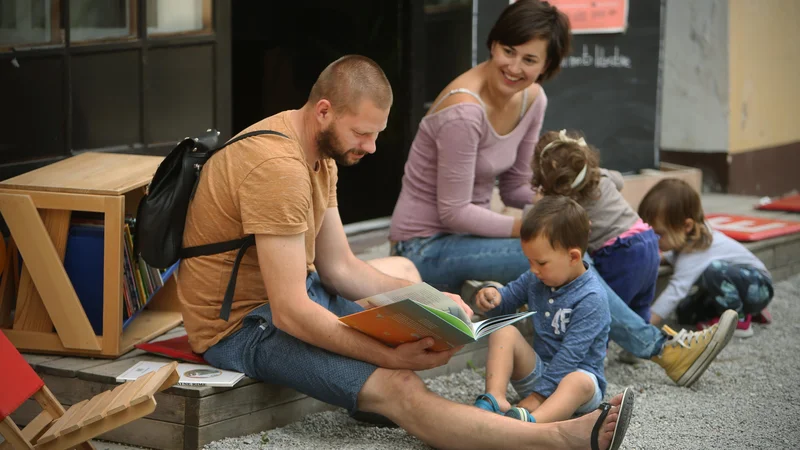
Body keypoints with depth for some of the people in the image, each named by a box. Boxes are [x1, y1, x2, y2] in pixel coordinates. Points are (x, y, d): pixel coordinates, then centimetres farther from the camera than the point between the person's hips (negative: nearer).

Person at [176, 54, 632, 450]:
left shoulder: (320, 152, 3)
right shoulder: (278, 168, -29)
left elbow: (339, 267, 5)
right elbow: (289, 313, -32)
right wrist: (390, 355, -32)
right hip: (243, 325, -11)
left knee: (403, 271, 26)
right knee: (399, 388, -25)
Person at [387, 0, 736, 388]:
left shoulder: (532, 99, 0)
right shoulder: (464, 111, -25)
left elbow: (516, 187, 8)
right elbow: (453, 212, -22)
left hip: (462, 236, 8)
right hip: (426, 248, -8)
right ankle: (658, 346, -8)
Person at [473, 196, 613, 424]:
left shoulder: (591, 299, -20)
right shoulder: (536, 279, 3)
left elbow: (570, 355, -24)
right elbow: (509, 299, 18)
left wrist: (535, 397, -28)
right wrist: (493, 297, -9)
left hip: (574, 374, -6)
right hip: (538, 369, 6)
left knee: (579, 382, -39)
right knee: (504, 331, -14)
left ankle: (528, 421, -68)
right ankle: (495, 399, -35)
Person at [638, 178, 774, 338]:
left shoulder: (694, 254, -33)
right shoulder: (688, 235, -7)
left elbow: (676, 290, -44)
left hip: (757, 287, -9)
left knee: (714, 270, -36)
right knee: (685, 312, -5)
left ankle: (739, 322, -16)